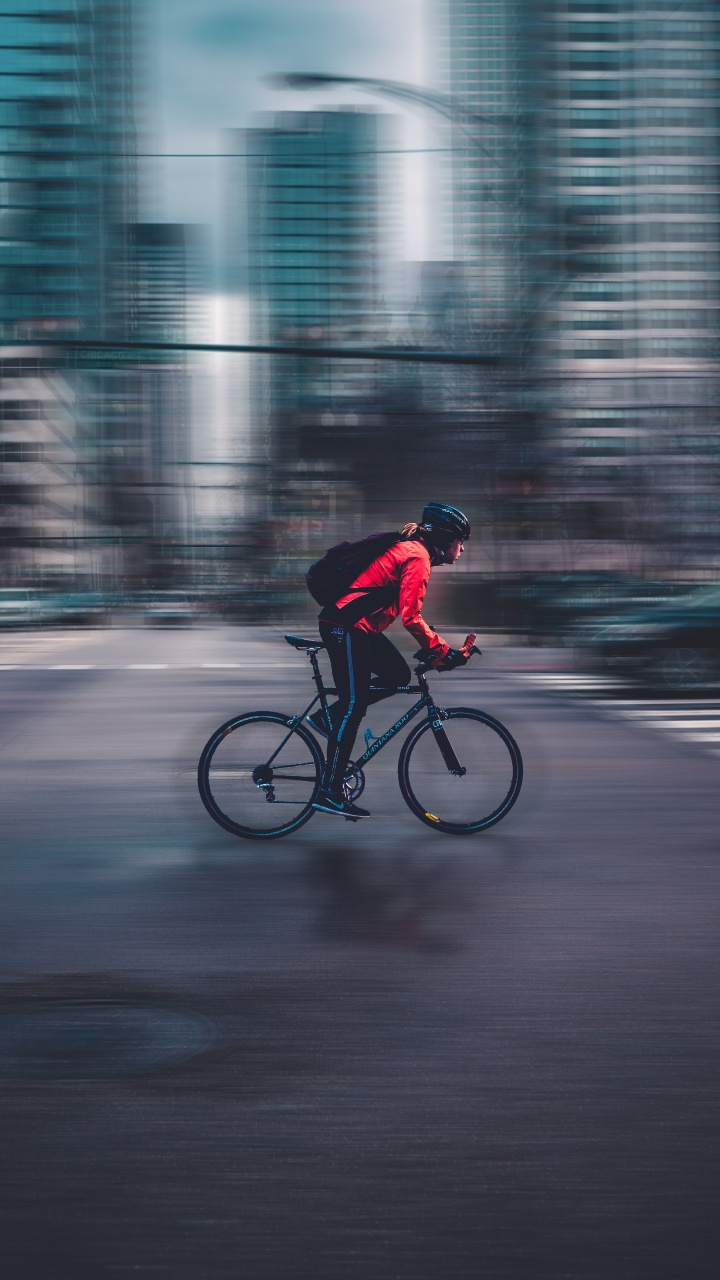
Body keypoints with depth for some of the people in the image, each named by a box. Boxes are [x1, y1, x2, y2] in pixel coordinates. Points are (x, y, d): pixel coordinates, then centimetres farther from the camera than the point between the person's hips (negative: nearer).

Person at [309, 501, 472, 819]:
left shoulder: (410, 549, 18)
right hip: (346, 627, -10)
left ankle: (328, 718, 12)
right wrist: (442, 651, -15)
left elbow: (408, 612, 24)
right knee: (353, 706, -7)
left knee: (398, 675, 12)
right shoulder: (417, 557, -14)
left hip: (357, 626, 10)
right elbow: (410, 616, -21)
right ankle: (329, 792, -4)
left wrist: (438, 648, 19)